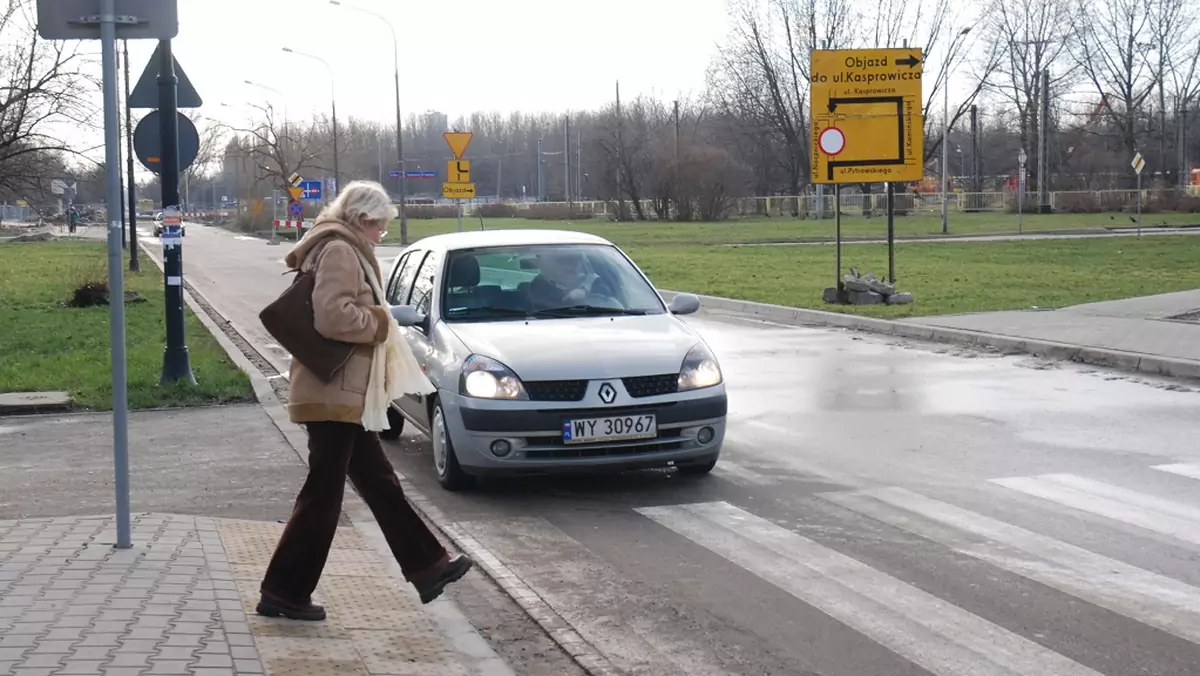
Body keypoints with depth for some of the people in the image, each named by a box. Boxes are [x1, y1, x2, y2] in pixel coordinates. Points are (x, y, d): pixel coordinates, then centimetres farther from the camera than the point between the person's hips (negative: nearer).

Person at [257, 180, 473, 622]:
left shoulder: (344, 249, 18)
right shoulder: (339, 251, -15)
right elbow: (332, 316, -27)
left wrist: (375, 320, 9)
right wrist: (378, 323, -12)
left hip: (345, 394, 11)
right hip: (333, 394, -11)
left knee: (381, 485, 14)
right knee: (322, 497, -4)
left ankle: (428, 568, 21)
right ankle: (282, 593, 4)